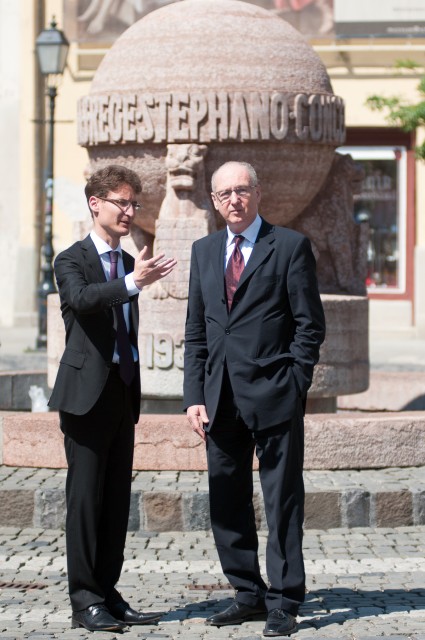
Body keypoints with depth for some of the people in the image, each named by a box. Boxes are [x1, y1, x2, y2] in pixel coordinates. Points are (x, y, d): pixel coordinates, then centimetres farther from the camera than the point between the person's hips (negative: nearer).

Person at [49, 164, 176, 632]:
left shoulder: (128, 262, 16)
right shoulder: (72, 260, -5)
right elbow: (81, 297, -28)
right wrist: (133, 284, -42)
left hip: (122, 394, 7)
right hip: (87, 394, -7)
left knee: (117, 500, 8)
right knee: (85, 497, -5)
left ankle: (108, 594, 14)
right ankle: (85, 600, -1)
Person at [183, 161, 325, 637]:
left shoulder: (290, 246, -1)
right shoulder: (204, 251, 14)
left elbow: (310, 324, -3)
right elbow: (195, 332, 14)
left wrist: (293, 387, -10)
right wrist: (195, 396, 5)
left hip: (273, 396, -5)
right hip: (221, 397, 5)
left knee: (282, 502, -1)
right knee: (226, 504, 9)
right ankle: (248, 595, 20)